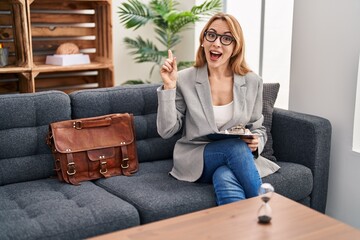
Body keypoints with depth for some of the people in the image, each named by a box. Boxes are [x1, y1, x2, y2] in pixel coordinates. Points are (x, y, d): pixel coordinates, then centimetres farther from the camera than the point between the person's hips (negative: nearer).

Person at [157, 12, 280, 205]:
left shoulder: (252, 82, 2)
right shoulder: (184, 80, -4)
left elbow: (258, 127, 13)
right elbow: (166, 131, -6)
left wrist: (256, 142, -11)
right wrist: (168, 87, -16)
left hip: (235, 159, 2)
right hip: (195, 161, -1)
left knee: (225, 178, -34)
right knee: (237, 147, -31)